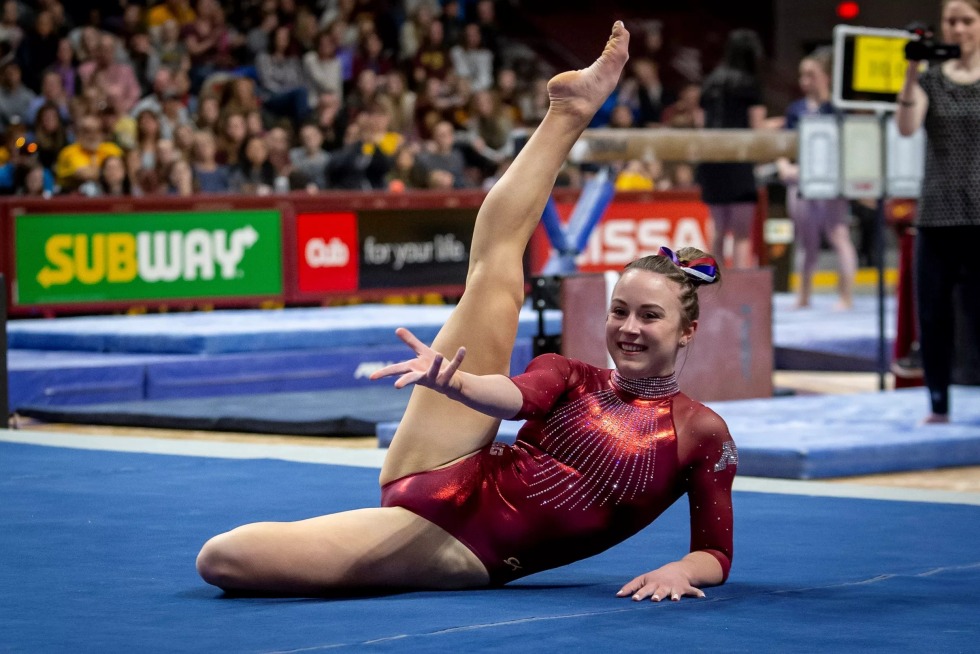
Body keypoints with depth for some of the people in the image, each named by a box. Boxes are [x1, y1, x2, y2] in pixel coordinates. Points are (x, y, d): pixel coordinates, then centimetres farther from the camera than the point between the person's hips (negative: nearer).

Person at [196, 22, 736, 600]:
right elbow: (515, 396, -11)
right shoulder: (570, 376, 13)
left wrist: (680, 571, -17)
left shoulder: (704, 434, 6)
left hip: (463, 556, -3)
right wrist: (455, 382, -35)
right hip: (449, 481, 3)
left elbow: (716, 555, 8)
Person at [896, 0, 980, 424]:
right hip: (936, 215, 2)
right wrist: (911, 74, -21)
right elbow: (906, 127, -11)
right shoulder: (930, 81, 7)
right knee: (932, 314, 4)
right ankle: (938, 405, 13)